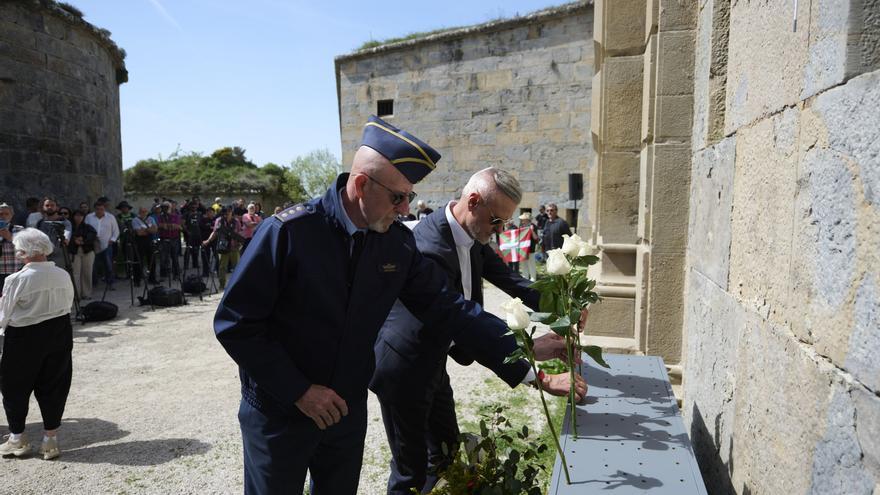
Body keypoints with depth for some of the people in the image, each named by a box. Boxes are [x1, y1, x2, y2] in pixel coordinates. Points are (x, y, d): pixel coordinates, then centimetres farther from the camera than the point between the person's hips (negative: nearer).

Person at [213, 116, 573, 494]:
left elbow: (448, 308, -7)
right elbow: (235, 322, -18)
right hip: (279, 414, -4)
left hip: (348, 412, 4)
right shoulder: (288, 232, -22)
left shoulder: (398, 244, -9)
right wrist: (298, 391, -19)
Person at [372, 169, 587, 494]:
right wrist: (541, 380, -34)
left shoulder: (472, 236, -6)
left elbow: (506, 277, 3)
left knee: (445, 453, 24)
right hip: (404, 371, -9)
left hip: (433, 363, 9)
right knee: (411, 468, 7)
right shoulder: (429, 247, -34)